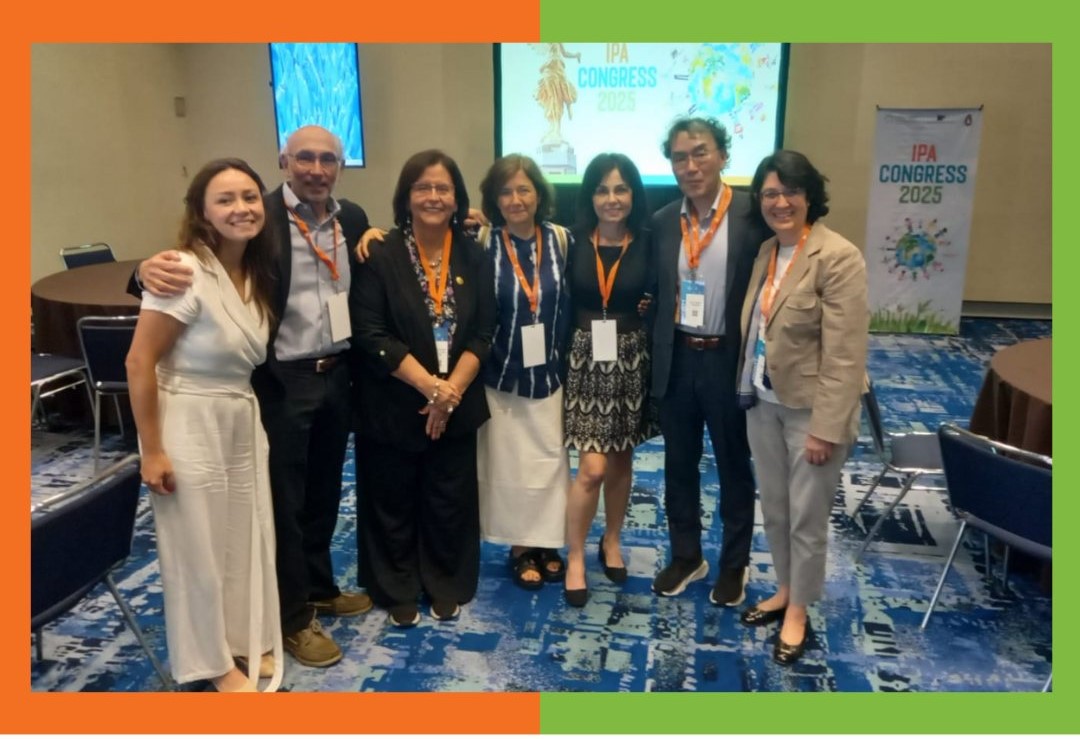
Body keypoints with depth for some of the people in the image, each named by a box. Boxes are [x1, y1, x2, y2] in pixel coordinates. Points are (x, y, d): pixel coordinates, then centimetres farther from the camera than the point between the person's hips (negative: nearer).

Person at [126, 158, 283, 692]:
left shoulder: (256, 272, 3)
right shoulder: (185, 272, -20)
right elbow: (139, 363, -19)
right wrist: (152, 451, -17)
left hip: (243, 421, 7)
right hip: (190, 426, -7)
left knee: (248, 537, 17)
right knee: (200, 547, 9)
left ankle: (248, 640, 38)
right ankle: (212, 661, 30)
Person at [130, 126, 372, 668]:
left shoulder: (353, 218, 5)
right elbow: (195, 258, -18)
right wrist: (151, 271, -38)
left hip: (338, 375, 6)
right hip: (282, 380, -5)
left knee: (324, 494, 20)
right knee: (285, 501, 8)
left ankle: (320, 588, 41)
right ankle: (293, 618, 25)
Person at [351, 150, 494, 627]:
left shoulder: (474, 257, 2)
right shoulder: (380, 256, -9)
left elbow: (483, 333, 0)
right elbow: (370, 334, -13)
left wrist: (452, 389, -13)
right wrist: (428, 385, -19)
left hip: (457, 404, 3)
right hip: (393, 406, -2)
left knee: (450, 502, 11)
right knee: (394, 502, 10)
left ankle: (447, 588, 32)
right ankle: (398, 592, 30)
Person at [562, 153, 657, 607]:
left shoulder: (649, 244, -3)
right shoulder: (573, 242, -4)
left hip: (631, 361, 1)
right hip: (585, 360, -1)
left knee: (620, 461, 14)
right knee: (593, 468, -5)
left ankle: (611, 543, 36)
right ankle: (575, 559, 14)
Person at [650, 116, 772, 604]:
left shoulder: (754, 216, -10)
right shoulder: (662, 222, 4)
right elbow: (657, 294, 8)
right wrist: (656, 360, 4)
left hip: (730, 360, -4)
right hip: (676, 359, 4)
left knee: (734, 467, 13)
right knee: (679, 465, 16)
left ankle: (734, 564, 32)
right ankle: (685, 555, 35)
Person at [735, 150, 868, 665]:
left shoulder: (838, 257, -18)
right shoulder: (766, 251, 5)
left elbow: (844, 354, -20)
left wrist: (825, 428, -21)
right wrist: (747, 392, 9)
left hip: (810, 410, -7)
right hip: (763, 403, 7)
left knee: (806, 517, 9)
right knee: (774, 509, 19)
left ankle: (798, 612, 29)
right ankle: (784, 590, 40)